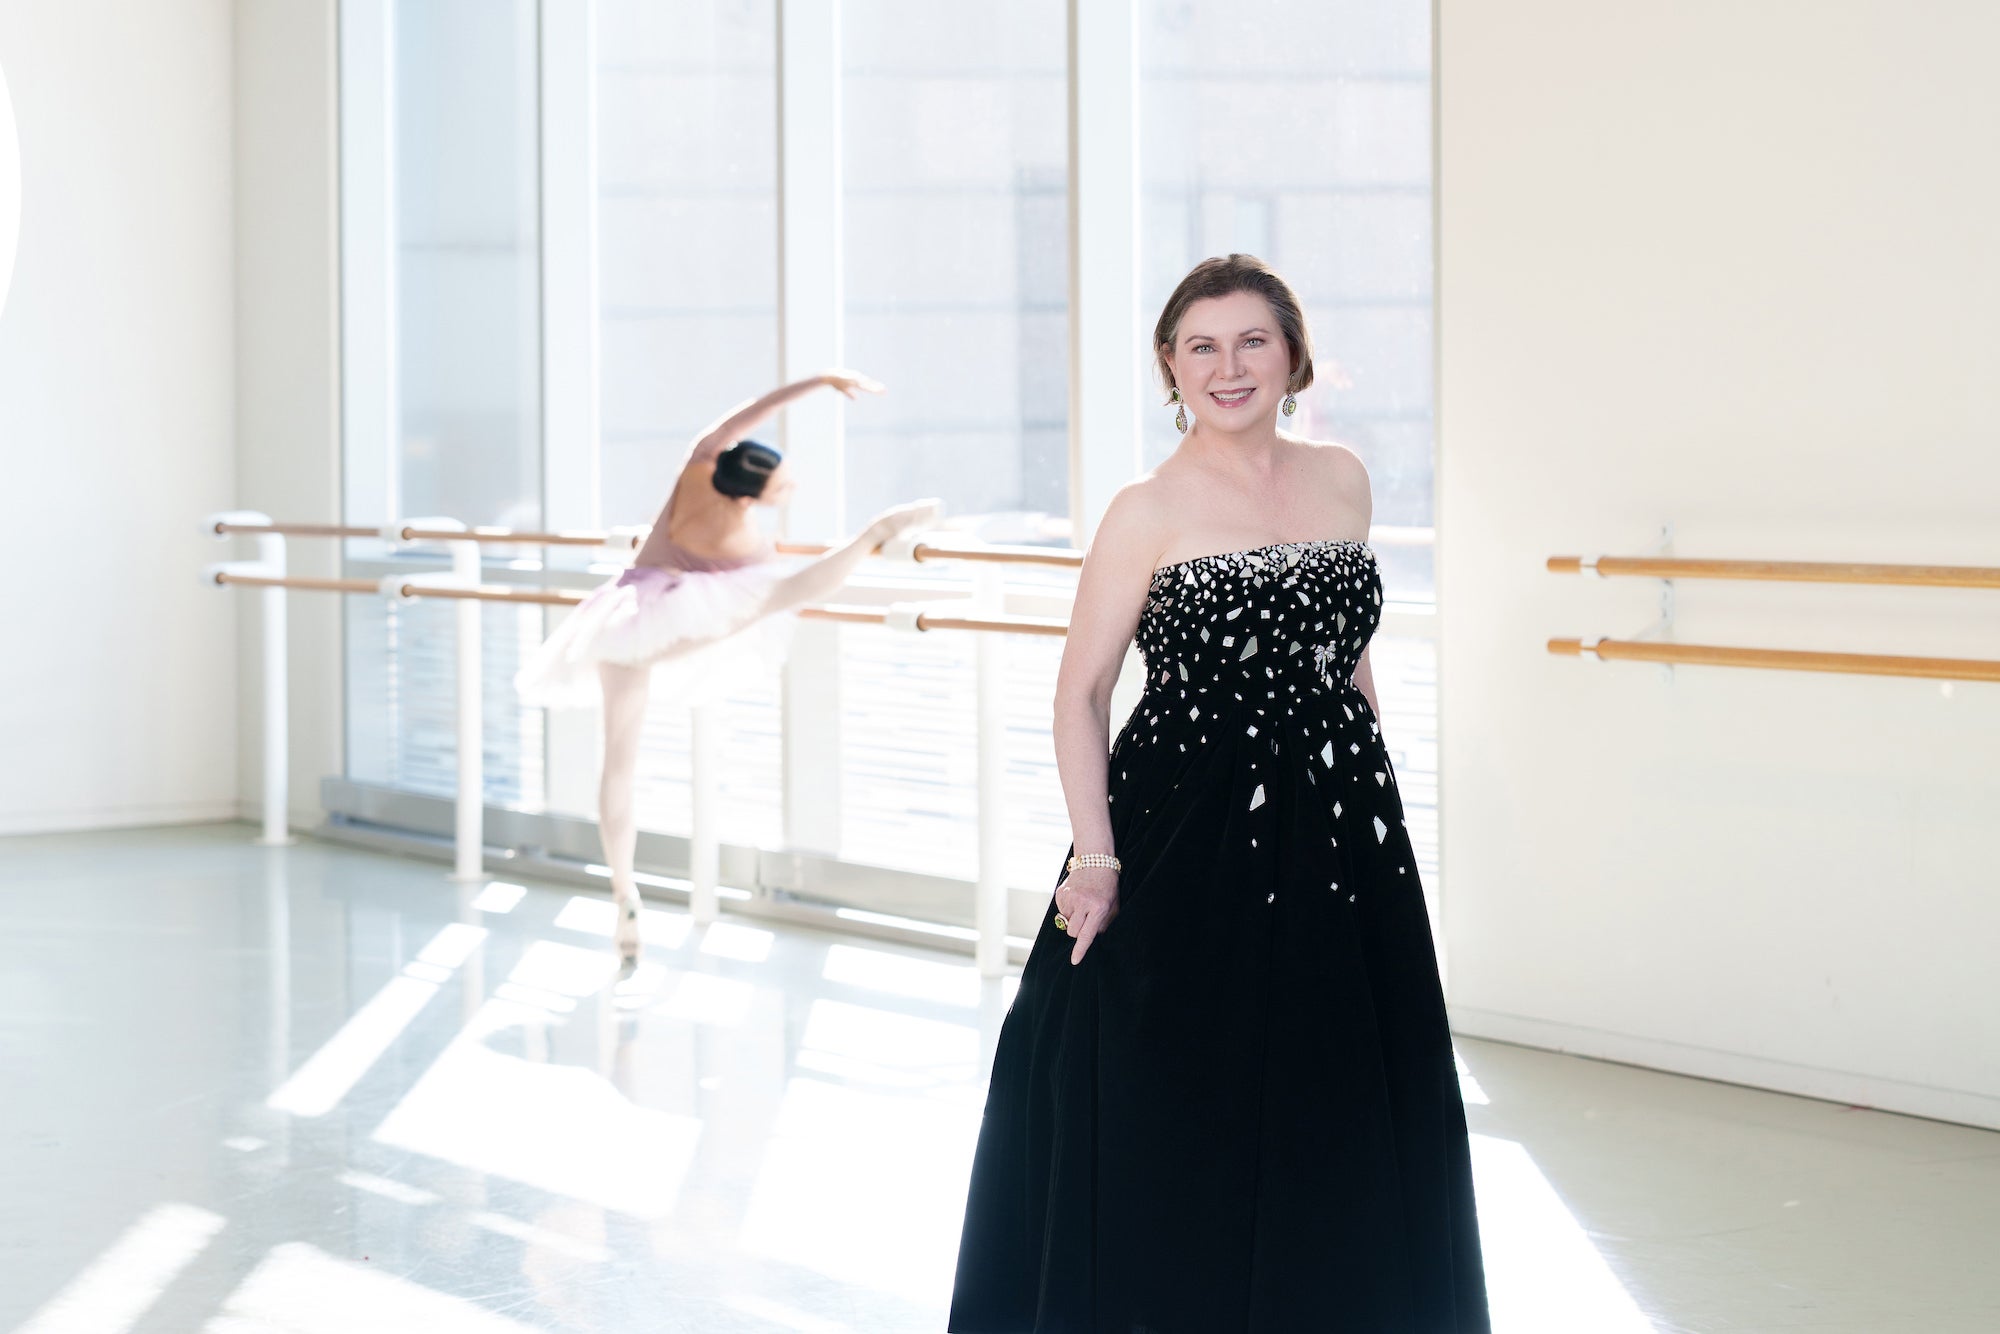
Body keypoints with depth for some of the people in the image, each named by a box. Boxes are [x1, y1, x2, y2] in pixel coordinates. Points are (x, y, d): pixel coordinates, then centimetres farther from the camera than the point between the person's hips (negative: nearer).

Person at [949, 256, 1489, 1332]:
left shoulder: (1341, 480, 8)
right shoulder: (1147, 513, -6)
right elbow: (1080, 693, -6)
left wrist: (1366, 798, 14)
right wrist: (1095, 857, -13)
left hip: (1341, 841, 5)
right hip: (1192, 848, -4)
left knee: (1339, 1115, 10)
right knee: (1181, 1119, 3)